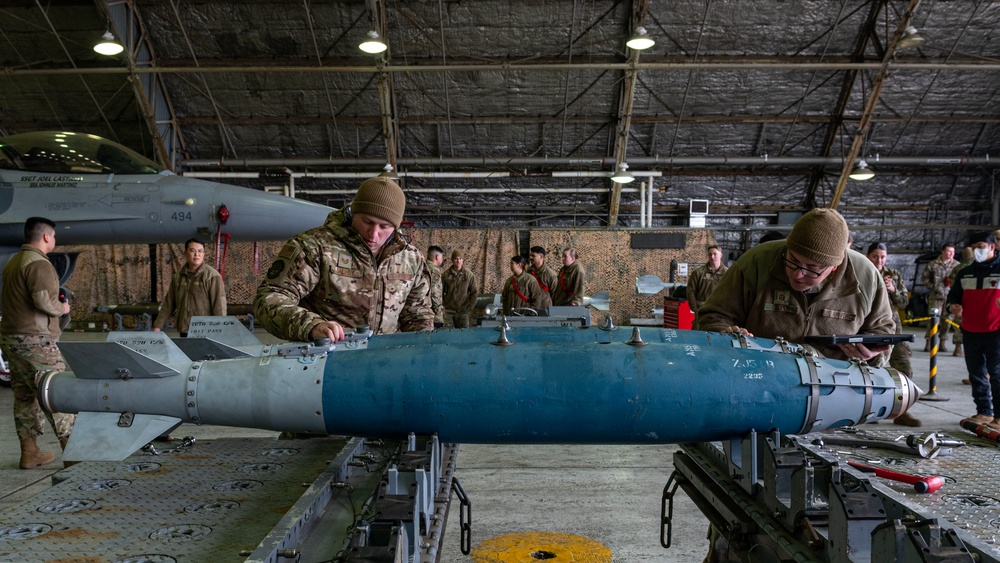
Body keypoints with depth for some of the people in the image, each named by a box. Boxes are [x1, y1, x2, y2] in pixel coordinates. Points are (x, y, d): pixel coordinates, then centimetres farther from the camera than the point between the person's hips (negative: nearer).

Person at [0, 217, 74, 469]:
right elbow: (44, 301, -24)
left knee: (24, 396, 11)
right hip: (35, 340, -9)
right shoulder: (39, 263, -14)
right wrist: (62, 308, -3)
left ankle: (29, 453, 16)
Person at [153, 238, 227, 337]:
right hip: (184, 332, 5)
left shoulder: (212, 276, -7)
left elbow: (219, 306, -12)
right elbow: (168, 304, 16)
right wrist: (158, 326, 12)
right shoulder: (178, 276, 11)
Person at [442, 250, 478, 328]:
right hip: (448, 311, -1)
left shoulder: (469, 275, 1)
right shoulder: (445, 275, 0)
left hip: (462, 311, 1)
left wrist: (469, 307, -1)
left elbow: (474, 292, 4)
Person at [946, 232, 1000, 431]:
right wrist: (953, 305, -1)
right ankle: (984, 412, 20)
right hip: (970, 332, 5)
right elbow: (954, 294, 20)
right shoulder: (965, 273, 12)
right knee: (976, 375, 10)